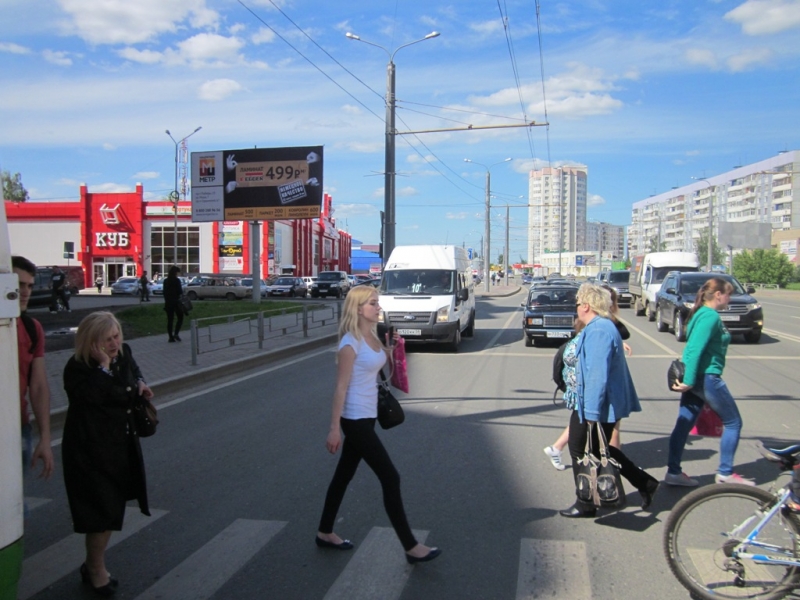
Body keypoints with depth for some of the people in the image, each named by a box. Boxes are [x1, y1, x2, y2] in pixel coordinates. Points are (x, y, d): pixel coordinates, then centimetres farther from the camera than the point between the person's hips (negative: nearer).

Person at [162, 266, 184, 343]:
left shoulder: (166, 281, 8)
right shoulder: (176, 280, -10)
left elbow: (164, 292, 11)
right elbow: (180, 292, -12)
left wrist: (166, 300, 16)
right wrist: (182, 291, 8)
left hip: (168, 302, 5)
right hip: (176, 302, -5)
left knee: (170, 320, 6)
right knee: (180, 318, 8)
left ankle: (171, 337, 6)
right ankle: (176, 333, -6)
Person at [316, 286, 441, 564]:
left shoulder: (372, 336, 7)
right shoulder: (350, 342, -18)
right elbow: (341, 387, -18)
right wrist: (334, 428, -18)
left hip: (367, 417, 9)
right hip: (355, 419, -9)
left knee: (345, 474, 18)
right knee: (390, 478, -4)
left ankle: (325, 533, 34)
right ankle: (411, 547, 6)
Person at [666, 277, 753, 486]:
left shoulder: (702, 314, 12)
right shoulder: (711, 316, -17)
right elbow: (695, 349, -25)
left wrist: (689, 380, 18)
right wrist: (689, 381, -26)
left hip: (695, 378, 9)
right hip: (706, 378, -9)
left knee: (683, 425, 9)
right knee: (733, 423, 7)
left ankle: (673, 472, 13)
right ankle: (725, 473, 15)